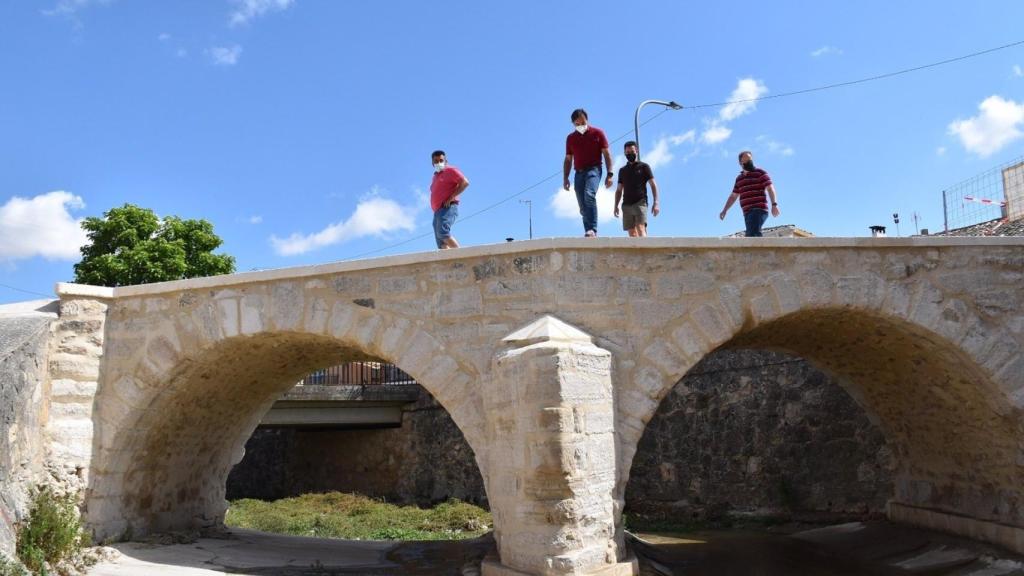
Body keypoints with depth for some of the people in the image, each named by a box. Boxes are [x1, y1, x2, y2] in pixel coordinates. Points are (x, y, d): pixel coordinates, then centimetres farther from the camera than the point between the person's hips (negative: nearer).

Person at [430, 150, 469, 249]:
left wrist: (451, 197, -15)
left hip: (448, 208, -9)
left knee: (443, 233, -28)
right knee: (441, 243, -4)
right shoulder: (436, 176, 27)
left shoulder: (450, 170, 3)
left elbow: (465, 182, -10)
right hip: (438, 211, 9)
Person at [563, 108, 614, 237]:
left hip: (593, 170, -5)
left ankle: (592, 230, -36)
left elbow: (607, 154, 1)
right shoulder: (570, 138, 14)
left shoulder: (597, 133, 3)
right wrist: (565, 178, 6)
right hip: (579, 173, 5)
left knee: (589, 195, -30)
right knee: (583, 207, 2)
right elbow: (568, 160, 17)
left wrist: (609, 174, -8)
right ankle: (589, 234, 8)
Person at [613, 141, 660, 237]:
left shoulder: (643, 166, 9)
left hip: (640, 203, -4)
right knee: (632, 233, 0)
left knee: (641, 229, -20)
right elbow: (619, 190, 21)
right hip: (626, 205, 4)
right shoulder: (622, 170, 20)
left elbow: (653, 185, 3)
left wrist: (656, 203, -8)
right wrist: (616, 206, 9)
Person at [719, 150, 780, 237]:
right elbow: (733, 196, 28)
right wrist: (724, 210, 20)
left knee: (751, 234, -23)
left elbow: (770, 188, -8)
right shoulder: (739, 178, 21)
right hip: (747, 213, 7)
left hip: (758, 210, -7)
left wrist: (774, 204, -21)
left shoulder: (760, 173, 2)